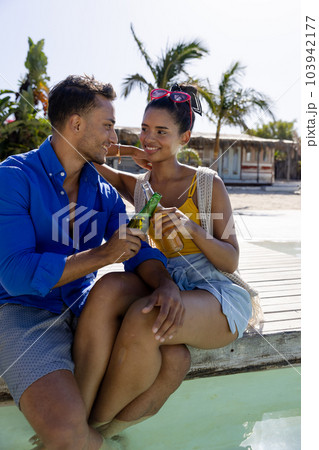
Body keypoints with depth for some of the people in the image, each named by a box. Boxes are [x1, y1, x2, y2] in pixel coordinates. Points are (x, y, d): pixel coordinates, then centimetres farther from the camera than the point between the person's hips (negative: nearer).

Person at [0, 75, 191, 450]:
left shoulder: (104, 192, 8)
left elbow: (138, 249, 1)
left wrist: (165, 282, -23)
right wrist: (101, 255, -22)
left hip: (86, 309, 6)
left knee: (175, 360, -13)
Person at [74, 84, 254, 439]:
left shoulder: (207, 183, 3)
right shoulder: (138, 186, 15)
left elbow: (231, 262, 0)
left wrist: (191, 228, -18)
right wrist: (126, 150, -2)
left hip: (215, 296, -3)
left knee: (141, 317, -35)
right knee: (105, 289, -31)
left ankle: (96, 424, -13)